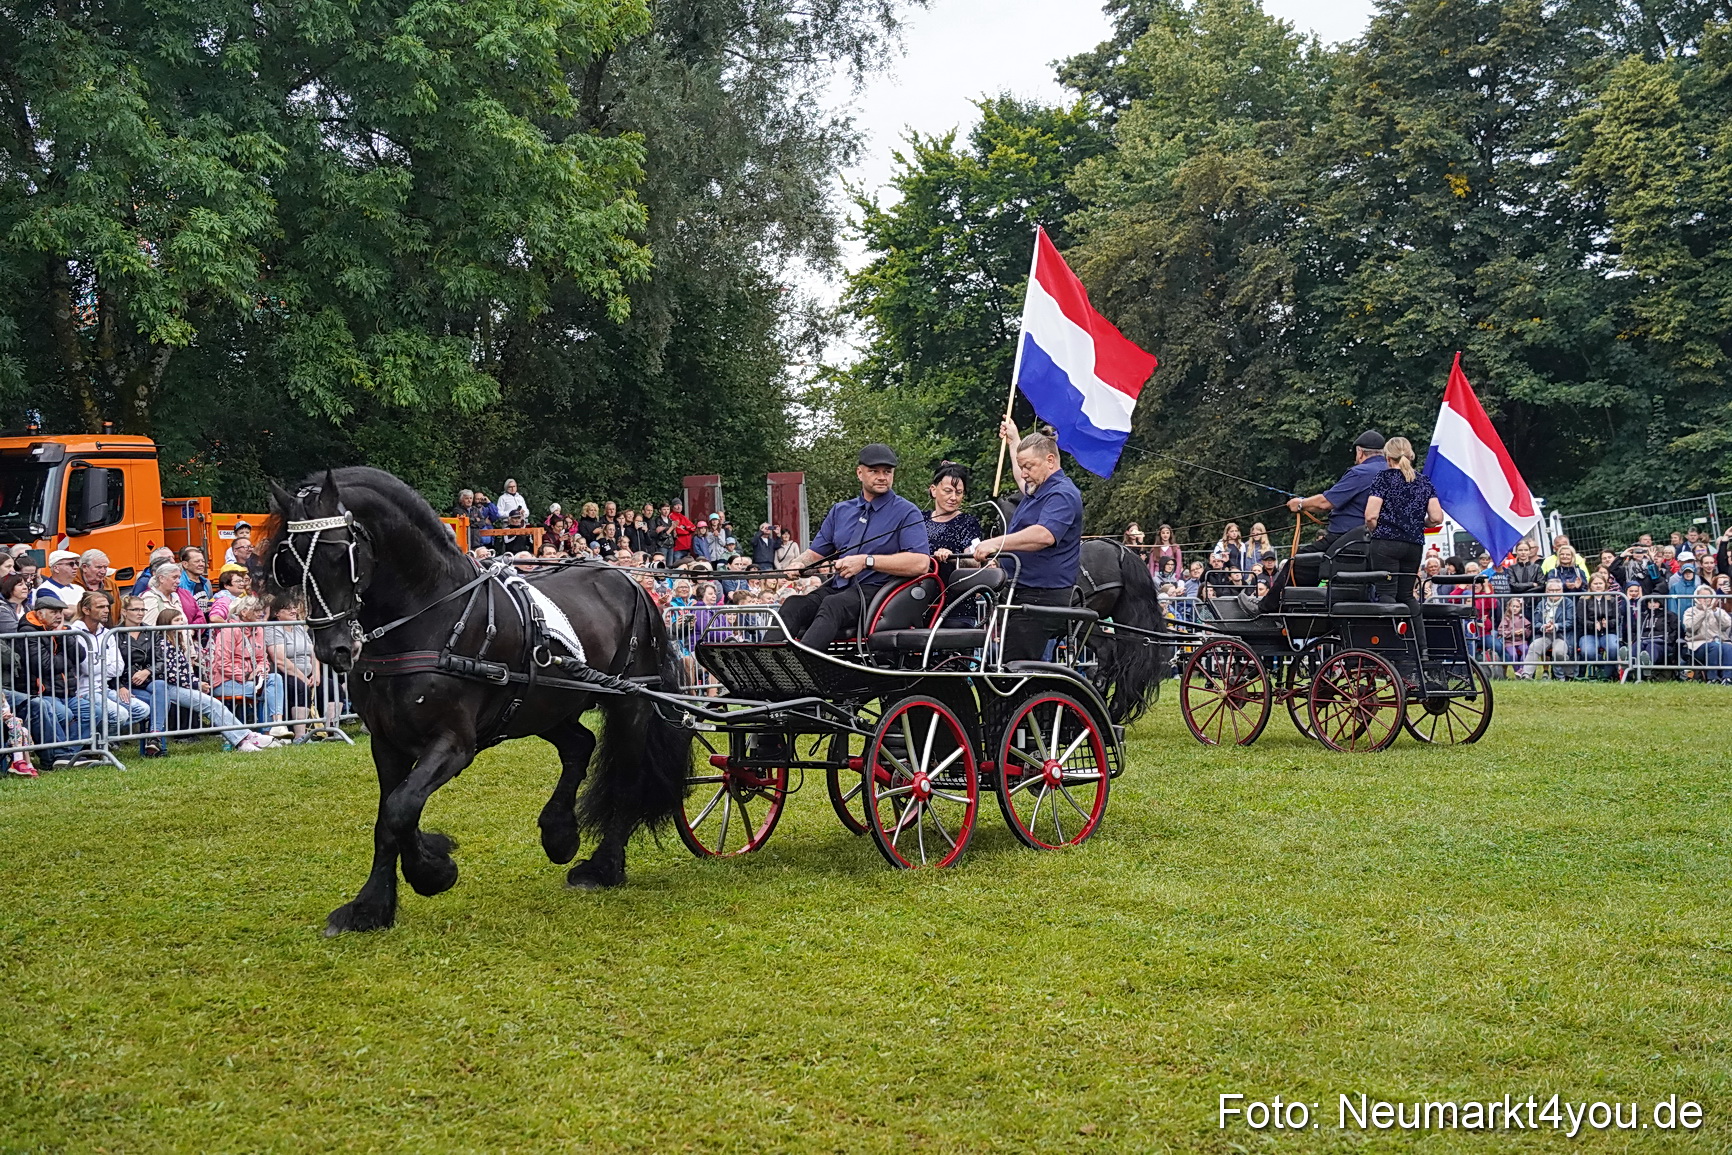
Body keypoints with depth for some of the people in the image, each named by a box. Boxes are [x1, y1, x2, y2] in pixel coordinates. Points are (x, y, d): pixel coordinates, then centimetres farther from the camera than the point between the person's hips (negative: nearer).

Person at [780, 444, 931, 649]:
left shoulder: (907, 513, 2)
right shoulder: (840, 511, 22)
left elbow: (921, 563, -13)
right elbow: (815, 552, 24)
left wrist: (867, 561, -17)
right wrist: (799, 564, -2)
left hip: (877, 589, -6)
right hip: (837, 587, 6)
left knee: (832, 605, -35)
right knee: (792, 605, -24)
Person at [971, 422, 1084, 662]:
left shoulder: (1062, 494, -13)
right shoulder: (1037, 490, 21)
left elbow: (1045, 535, -31)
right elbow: (1023, 481, 48)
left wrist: (997, 543, -36)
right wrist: (1014, 440, 54)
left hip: (1043, 595, -11)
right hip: (1025, 594, 11)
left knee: (1015, 667, -19)